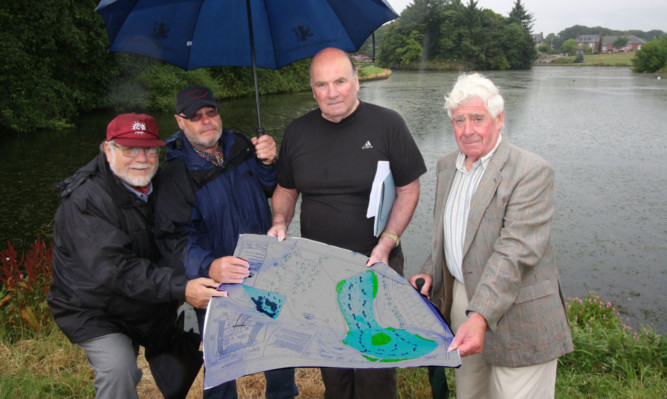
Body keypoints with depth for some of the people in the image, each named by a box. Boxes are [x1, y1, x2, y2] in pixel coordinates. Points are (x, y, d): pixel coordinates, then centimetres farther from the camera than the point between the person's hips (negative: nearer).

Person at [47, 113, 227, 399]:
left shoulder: (157, 187, -1)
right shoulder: (85, 199, -26)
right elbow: (114, 268, -35)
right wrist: (180, 288, -46)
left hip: (149, 307, 7)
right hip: (93, 309, -6)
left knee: (180, 376, 13)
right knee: (119, 370, -28)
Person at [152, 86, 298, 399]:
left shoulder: (240, 146, 0)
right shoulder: (174, 173, -14)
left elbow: (270, 191, 9)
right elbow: (174, 237, -23)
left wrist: (268, 163, -13)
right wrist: (209, 267, -42)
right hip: (217, 284, -5)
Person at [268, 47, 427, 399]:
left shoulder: (386, 124, -7)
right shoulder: (297, 132, 4)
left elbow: (408, 188, -4)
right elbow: (286, 189, 15)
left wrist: (387, 242, -15)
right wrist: (280, 222, -4)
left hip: (375, 265, -3)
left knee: (375, 365, 4)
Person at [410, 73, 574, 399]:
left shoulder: (531, 171, -15)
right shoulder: (447, 166, 9)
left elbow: (515, 251, -25)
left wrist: (480, 315, -33)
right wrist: (430, 273, 4)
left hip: (515, 317, -6)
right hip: (460, 301, 7)